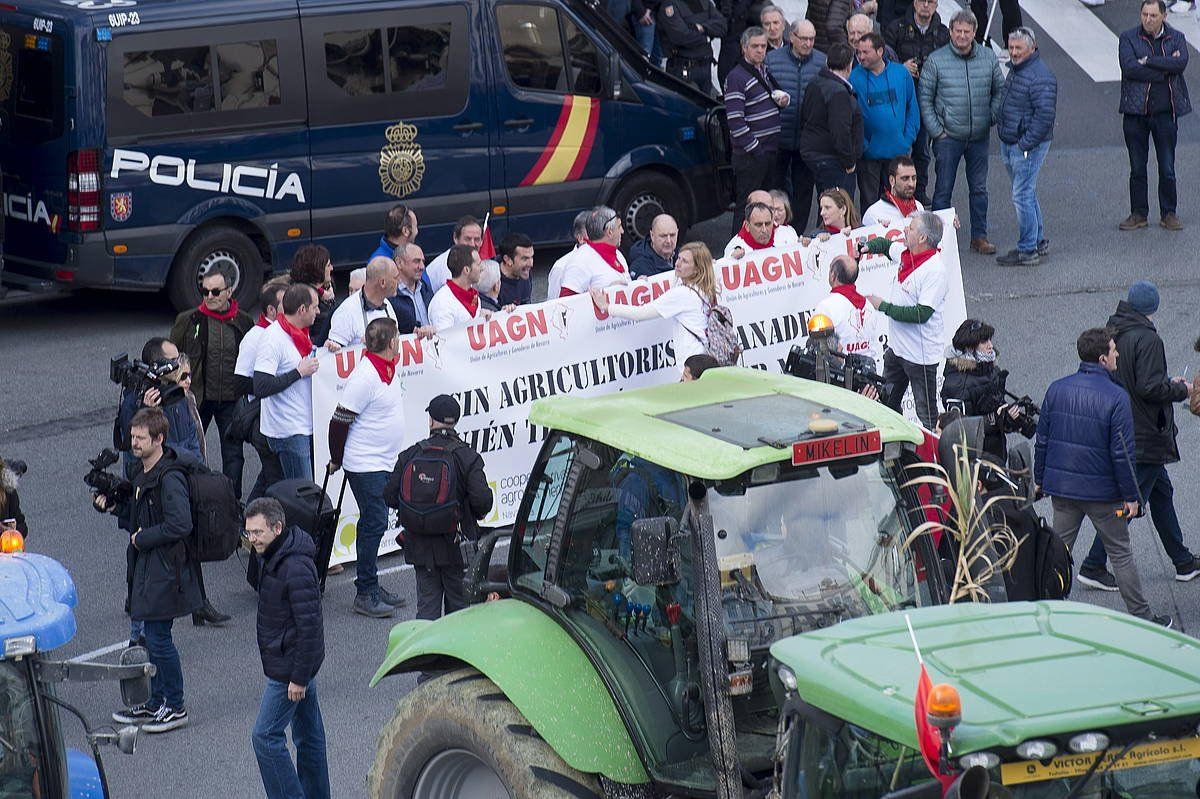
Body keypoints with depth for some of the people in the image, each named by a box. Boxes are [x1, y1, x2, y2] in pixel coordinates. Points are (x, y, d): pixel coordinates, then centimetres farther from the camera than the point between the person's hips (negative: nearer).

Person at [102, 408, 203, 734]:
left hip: (166, 568, -10)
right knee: (152, 636, 16)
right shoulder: (142, 472, 10)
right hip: (146, 567, 10)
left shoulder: (169, 478, -21)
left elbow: (180, 524, -28)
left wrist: (142, 538, -18)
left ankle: (175, 707, 9)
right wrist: (113, 505, 2)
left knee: (158, 637, -3)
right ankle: (157, 703, 27)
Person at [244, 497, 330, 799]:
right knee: (308, 735, 16)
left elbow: (309, 625, -25)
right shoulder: (270, 556, 5)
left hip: (290, 666, -10)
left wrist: (299, 677, -22)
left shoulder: (296, 568, -25)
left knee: (266, 736, -7)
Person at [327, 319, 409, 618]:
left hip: (384, 463, 9)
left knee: (373, 523, 14)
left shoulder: (389, 369, 7)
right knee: (374, 523, -8)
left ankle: (370, 586, 22)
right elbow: (340, 421, -17)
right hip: (366, 465, -9)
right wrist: (336, 460, -7)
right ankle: (365, 595, -2)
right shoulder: (364, 377, -22)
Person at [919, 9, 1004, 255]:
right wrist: (936, 131, -7)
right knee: (943, 190, 1)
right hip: (948, 136, -3)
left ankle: (979, 236, 21)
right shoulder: (935, 60, -7)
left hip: (979, 136, 3)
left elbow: (999, 90, 12)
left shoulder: (988, 57, 1)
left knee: (979, 189, 11)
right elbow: (924, 98, -3)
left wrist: (992, 118, 0)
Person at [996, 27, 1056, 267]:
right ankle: (1039, 241, 29)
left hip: (1028, 146, -10)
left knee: (1022, 196, -6)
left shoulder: (1041, 77, -19)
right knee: (1027, 194, 18)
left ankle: (1027, 251, -1)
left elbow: (1045, 115, -23)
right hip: (1009, 144, 10)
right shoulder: (1015, 70, 12)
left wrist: (1025, 144, -21)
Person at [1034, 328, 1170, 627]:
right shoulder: (1116, 397, -16)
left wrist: (1039, 478, 18)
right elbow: (1122, 453, -15)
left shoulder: (1056, 390, 0)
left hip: (1061, 488, 4)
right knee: (1121, 554, 7)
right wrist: (1131, 496, -7)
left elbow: (1042, 440, 6)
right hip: (1102, 490, -4)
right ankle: (1141, 617, 13)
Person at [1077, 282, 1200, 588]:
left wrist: (1167, 382, 17)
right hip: (1145, 435, -9)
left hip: (1120, 432, 9)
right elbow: (1150, 388, -25)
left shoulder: (1113, 332, 6)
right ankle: (1094, 565, -2)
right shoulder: (1147, 339, -20)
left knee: (1161, 491, 19)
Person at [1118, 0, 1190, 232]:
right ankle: (1138, 214, 14)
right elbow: (1129, 67, -14)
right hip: (1136, 110, 0)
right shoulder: (1128, 38, 2)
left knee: (1167, 168, 3)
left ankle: (1169, 213, 14)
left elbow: (1181, 63, -13)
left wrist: (1148, 61, -14)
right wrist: (1164, 69, -13)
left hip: (1166, 111, 0)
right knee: (1137, 167, 5)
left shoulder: (1176, 38, 6)